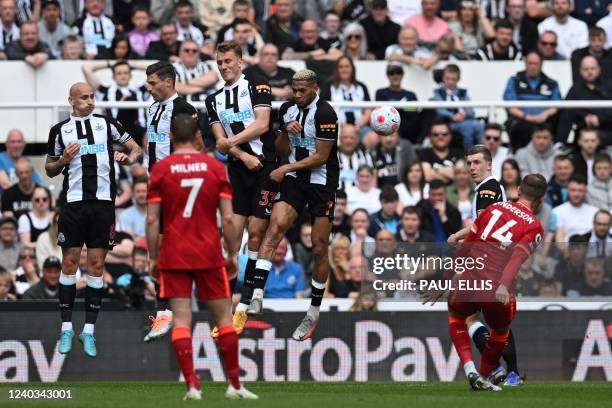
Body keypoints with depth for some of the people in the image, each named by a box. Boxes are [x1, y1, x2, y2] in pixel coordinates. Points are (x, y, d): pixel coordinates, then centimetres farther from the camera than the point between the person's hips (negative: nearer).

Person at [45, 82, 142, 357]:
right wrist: (63, 160, -7)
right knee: (69, 263, -1)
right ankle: (66, 329, 6)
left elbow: (136, 149, 13)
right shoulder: (60, 130, 7)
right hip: (73, 202, 0)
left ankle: (89, 330, 6)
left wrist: (128, 158, -9)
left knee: (96, 265, 1)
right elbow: (50, 169, 14)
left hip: (103, 202, 0)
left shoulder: (106, 123, 8)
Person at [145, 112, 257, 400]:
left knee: (181, 319, -1)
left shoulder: (160, 169, -1)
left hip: (173, 257, -1)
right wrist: (233, 254, 7)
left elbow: (152, 220, -4)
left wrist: (152, 258, 4)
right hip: (209, 254, 1)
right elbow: (228, 218, -2)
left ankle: (191, 385, -10)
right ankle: (234, 384, 11)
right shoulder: (215, 167, 1)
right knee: (223, 316, 10)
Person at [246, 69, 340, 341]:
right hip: (294, 180, 5)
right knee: (276, 225, -20)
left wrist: (285, 169, -12)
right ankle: (256, 294, -29)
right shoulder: (287, 110, 7)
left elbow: (320, 157, -14)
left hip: (322, 184, -5)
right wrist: (286, 132, -6)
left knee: (319, 249, 0)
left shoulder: (324, 113, -14)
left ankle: (313, 313, 12)